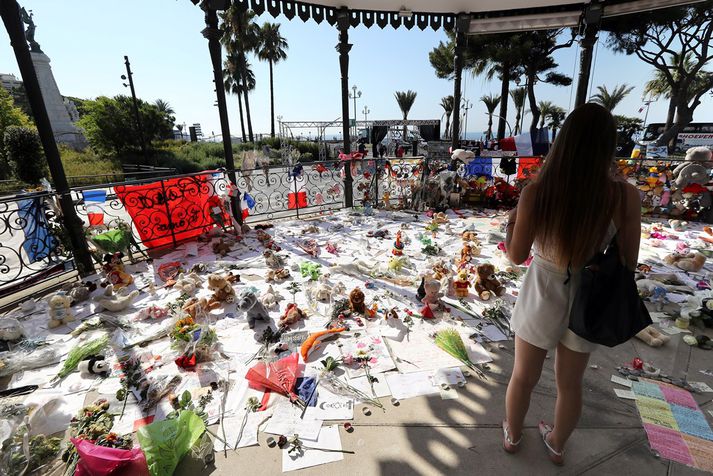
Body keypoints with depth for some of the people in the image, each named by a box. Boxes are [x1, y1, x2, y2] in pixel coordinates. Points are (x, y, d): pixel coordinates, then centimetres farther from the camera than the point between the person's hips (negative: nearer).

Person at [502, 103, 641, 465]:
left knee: (523, 377, 24)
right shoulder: (625, 197, -18)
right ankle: (557, 444, 53)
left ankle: (512, 436, 50)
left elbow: (516, 256, -12)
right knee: (570, 383, 27)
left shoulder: (536, 192, -22)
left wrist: (511, 222, 5)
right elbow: (628, 262, -7)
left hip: (542, 295, -1)